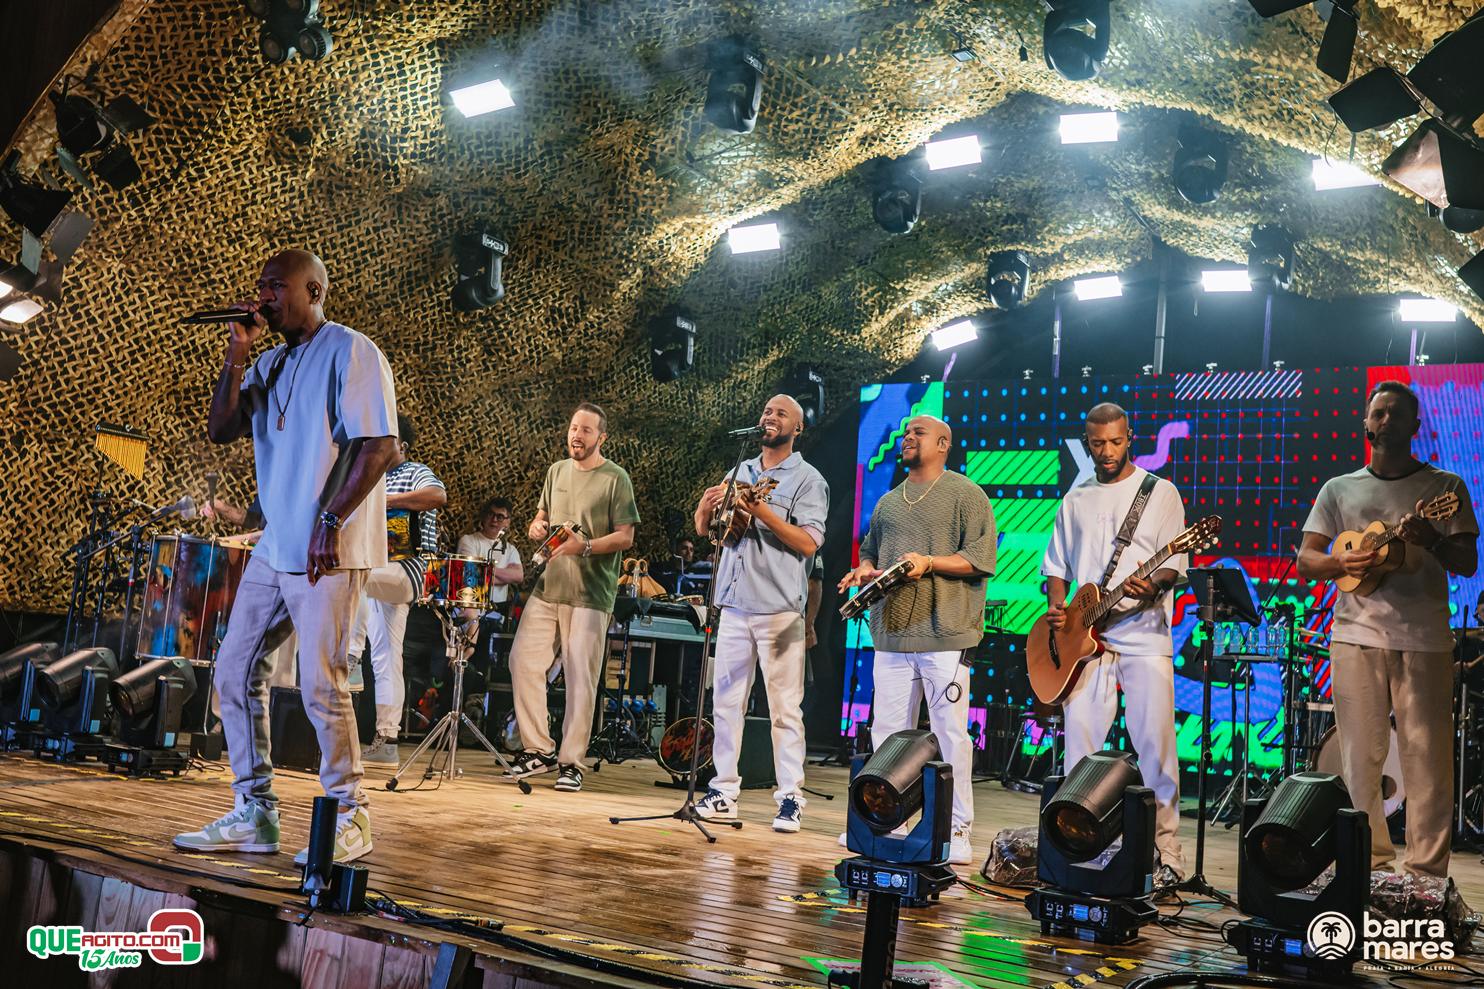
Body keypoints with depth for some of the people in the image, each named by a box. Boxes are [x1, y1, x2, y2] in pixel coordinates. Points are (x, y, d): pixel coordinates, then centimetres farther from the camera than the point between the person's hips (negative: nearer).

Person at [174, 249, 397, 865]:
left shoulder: (350, 353, -8)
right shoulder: (270, 364, 17)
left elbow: (380, 447, -16)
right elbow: (220, 430, 10)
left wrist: (330, 521, -21)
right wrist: (237, 354, 1)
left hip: (329, 551, -8)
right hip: (274, 548, 9)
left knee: (320, 684, -7)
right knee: (235, 671, 8)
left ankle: (350, 820, 6)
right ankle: (254, 815, 16)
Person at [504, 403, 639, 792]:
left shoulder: (615, 478, -4)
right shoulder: (557, 471, 14)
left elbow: (625, 537, -8)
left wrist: (585, 546, -22)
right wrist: (537, 527, 1)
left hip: (589, 593, -6)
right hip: (548, 585, 6)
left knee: (580, 678, -4)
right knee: (523, 661, 2)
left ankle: (570, 761, 5)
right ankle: (539, 750, 13)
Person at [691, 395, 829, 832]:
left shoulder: (808, 480, 1)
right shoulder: (740, 472, 18)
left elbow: (809, 542, -10)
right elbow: (702, 528, 17)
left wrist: (764, 513, -20)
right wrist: (708, 504, -5)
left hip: (779, 610, -5)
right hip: (735, 604, 5)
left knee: (785, 707, -3)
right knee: (726, 700, 5)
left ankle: (790, 798, 2)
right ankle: (724, 792, 11)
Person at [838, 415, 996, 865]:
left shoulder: (965, 494, 1)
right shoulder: (889, 502, 21)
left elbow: (981, 558, -6)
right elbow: (870, 550, 29)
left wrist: (929, 563, -16)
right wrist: (864, 571, 7)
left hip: (945, 635, -6)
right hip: (892, 634, 6)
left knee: (950, 734, -5)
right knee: (887, 733, 8)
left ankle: (957, 831, 3)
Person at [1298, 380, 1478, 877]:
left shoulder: (1446, 487, 10)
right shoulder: (1339, 489, 13)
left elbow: (1468, 563, 3)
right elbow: (1305, 561, 10)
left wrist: (1432, 540, -18)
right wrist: (1343, 562, -12)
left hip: (1424, 637, -1)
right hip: (1356, 633, 1)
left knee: (1427, 757, -3)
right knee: (1360, 757, 2)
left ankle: (1426, 873, 3)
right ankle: (1370, 863, 11)